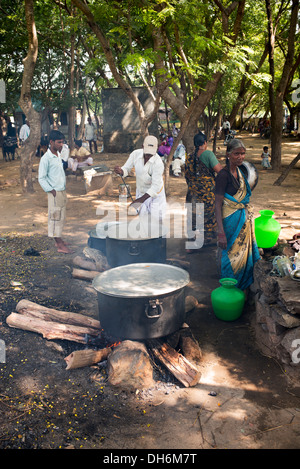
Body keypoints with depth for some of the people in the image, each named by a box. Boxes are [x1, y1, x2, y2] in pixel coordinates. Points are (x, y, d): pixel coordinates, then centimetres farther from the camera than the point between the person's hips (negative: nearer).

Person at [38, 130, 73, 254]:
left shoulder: (58, 155, 11)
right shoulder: (46, 158, -14)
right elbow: (41, 178, -12)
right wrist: (51, 190, -16)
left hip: (62, 191, 8)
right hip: (55, 192, -8)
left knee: (61, 217, 13)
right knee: (55, 217, -3)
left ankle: (59, 240, 24)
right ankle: (60, 245, 0)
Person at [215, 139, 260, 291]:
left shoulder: (240, 172, 8)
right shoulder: (224, 175, -16)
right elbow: (218, 205, -20)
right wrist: (221, 232, -25)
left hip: (244, 220, 8)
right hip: (231, 221, -8)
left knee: (244, 256, 14)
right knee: (231, 257, 1)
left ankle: (241, 290, 30)